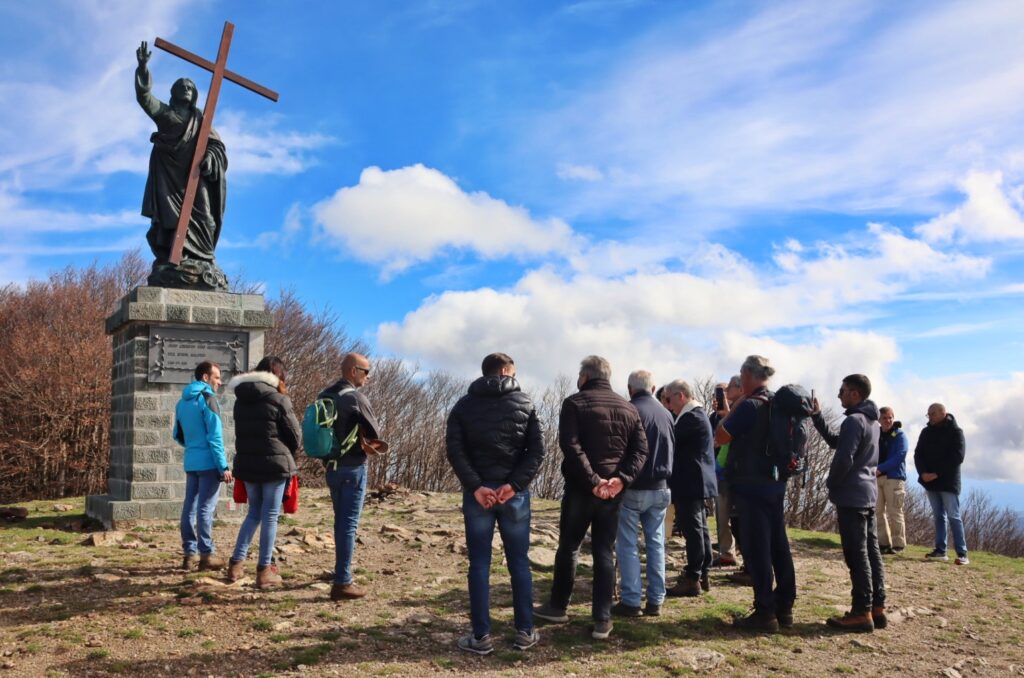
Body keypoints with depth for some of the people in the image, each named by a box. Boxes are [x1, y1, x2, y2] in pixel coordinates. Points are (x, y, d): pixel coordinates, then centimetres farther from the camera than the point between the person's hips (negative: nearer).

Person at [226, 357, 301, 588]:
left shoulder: (241, 400, 7)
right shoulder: (278, 399, -11)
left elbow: (241, 432, 12)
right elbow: (295, 436, -6)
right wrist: (287, 456, 13)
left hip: (247, 464, 6)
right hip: (275, 464, -6)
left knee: (254, 512, 19)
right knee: (270, 515, 1)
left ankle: (236, 563, 15)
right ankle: (264, 571, 5)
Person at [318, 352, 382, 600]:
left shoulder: (325, 396, 7)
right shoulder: (355, 397, -16)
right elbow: (375, 433, -12)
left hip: (331, 466, 8)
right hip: (353, 468, -8)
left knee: (341, 520, 20)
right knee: (349, 524, -5)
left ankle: (342, 571, 33)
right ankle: (342, 583, -4)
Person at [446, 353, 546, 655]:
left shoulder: (464, 405, 6)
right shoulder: (525, 404, 5)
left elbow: (454, 450, -7)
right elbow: (537, 450, -5)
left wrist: (475, 486, -11)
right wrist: (514, 484, -11)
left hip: (477, 492, 0)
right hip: (515, 494, 0)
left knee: (479, 564, 5)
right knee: (519, 562, 10)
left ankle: (482, 637, 6)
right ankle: (524, 632, 14)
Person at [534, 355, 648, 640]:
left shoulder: (574, 403, -3)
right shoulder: (629, 408, 11)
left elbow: (570, 446, -17)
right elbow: (641, 450, 1)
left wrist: (592, 480, -18)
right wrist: (621, 478, -10)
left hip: (580, 488, -3)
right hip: (613, 492, 3)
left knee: (568, 548, 12)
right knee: (604, 553, 7)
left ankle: (558, 607, 24)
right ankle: (603, 620, 4)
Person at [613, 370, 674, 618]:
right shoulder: (666, 413, 8)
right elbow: (672, 448, 15)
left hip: (633, 488, -5)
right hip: (660, 488, 6)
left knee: (628, 545, 1)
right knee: (656, 544, 10)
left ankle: (631, 601, 0)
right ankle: (656, 601, 12)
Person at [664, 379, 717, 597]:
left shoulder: (692, 418, -17)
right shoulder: (696, 415, 17)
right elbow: (676, 439, 19)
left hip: (690, 483, -11)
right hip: (697, 482, 11)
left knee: (693, 530, -7)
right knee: (700, 529, 14)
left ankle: (692, 579, -3)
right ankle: (702, 575, 21)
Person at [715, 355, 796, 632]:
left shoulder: (749, 405, -16)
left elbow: (720, 437, -11)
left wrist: (732, 407, -4)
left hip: (751, 484, -8)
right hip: (775, 482, 9)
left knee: (756, 548, -5)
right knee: (778, 545, 11)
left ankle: (765, 612, -3)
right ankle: (784, 607, 17)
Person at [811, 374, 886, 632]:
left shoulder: (853, 421, -17)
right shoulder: (871, 420, 15)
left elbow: (843, 459, -21)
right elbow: (835, 441, 20)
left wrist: (831, 484, -5)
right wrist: (817, 416, 14)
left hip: (851, 495, -10)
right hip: (868, 494, 10)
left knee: (857, 555, -6)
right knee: (871, 552, 10)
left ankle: (862, 612, -4)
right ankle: (877, 608, 13)